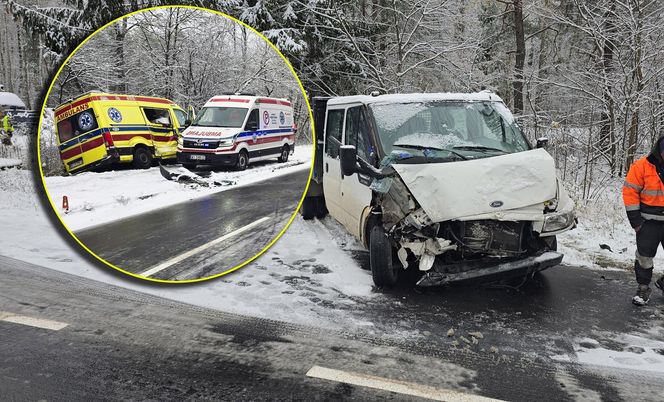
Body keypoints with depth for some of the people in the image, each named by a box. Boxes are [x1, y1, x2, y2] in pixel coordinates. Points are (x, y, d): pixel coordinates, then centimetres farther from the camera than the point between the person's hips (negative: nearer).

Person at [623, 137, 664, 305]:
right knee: (644, 256, 6)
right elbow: (630, 192, -8)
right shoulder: (642, 166, -9)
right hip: (649, 222, -3)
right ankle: (643, 288, 20)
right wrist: (635, 219, -9)